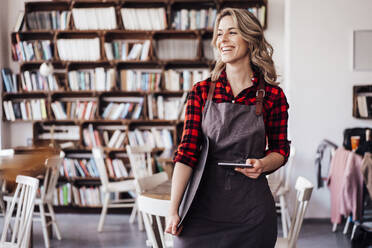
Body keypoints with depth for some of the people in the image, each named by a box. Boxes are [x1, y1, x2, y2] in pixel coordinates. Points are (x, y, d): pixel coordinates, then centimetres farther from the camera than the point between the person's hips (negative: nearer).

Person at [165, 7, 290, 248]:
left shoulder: (272, 95, -1)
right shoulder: (201, 92, 1)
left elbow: (280, 149, 9)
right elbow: (187, 151, -4)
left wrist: (262, 164, -13)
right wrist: (173, 210, -9)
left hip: (251, 211, 0)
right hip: (202, 207, 0)